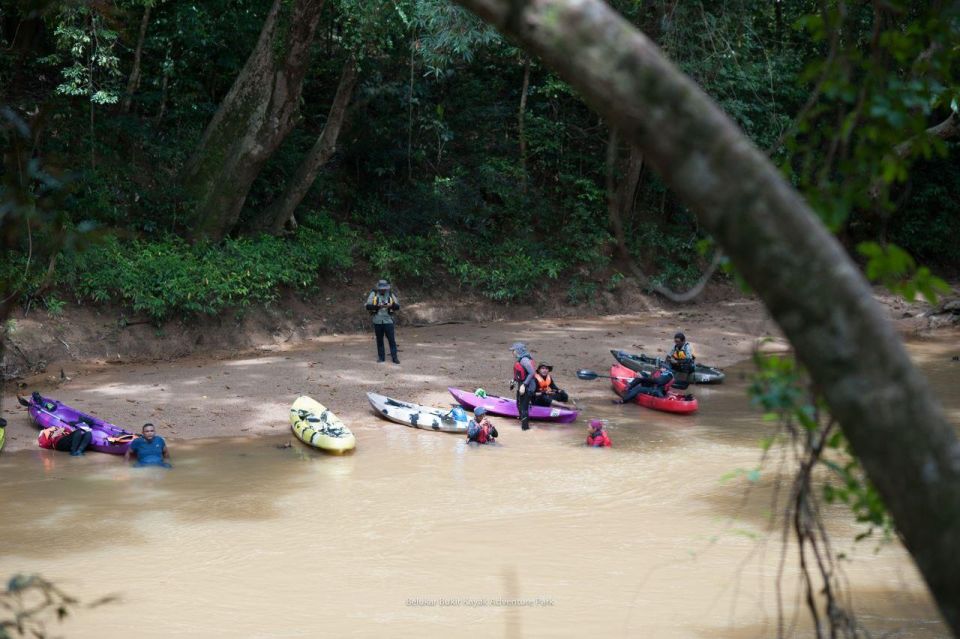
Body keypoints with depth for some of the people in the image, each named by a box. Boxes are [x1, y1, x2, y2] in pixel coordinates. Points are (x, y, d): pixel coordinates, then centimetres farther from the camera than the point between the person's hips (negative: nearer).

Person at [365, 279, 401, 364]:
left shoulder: (390, 295, 3)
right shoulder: (373, 294, -1)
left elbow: (397, 307, -1)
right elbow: (368, 306, -9)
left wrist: (391, 305, -23)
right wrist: (378, 306, -24)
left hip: (388, 321, 0)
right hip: (377, 321, 0)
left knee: (392, 340, -3)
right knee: (379, 340, 9)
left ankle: (394, 357, 1)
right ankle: (381, 357, 19)